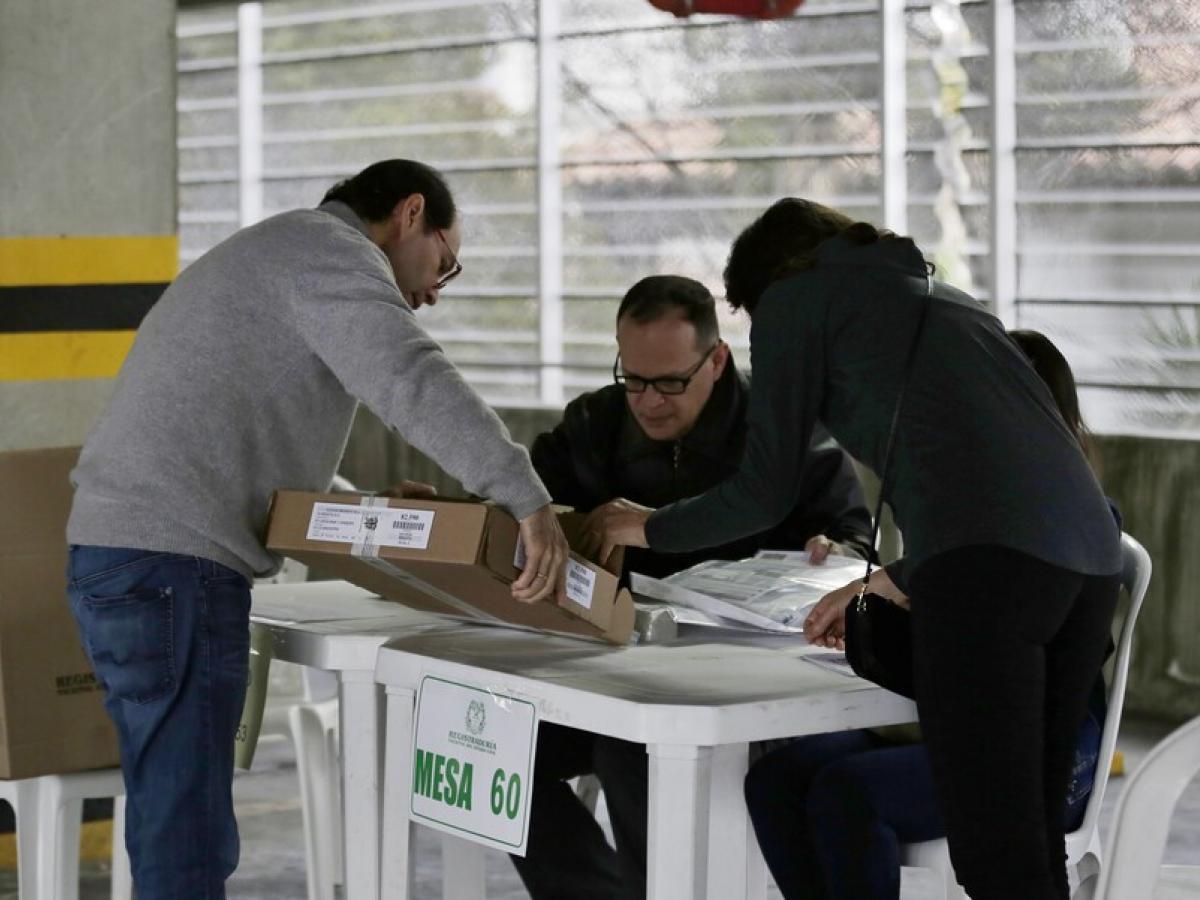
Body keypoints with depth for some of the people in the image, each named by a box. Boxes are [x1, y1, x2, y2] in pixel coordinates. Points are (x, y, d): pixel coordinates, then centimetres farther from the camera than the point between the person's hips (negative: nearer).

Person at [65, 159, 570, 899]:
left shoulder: (279, 259, 28)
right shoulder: (328, 246, -4)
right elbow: (412, 379, -21)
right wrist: (529, 500, -26)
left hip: (130, 556, 10)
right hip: (169, 567, -10)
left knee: (178, 830, 14)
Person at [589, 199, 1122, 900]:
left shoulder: (793, 298, 17)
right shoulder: (943, 298, 36)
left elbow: (765, 493, 14)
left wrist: (645, 528, 31)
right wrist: (886, 585, 44)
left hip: (989, 563, -7)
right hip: (1088, 555, 7)